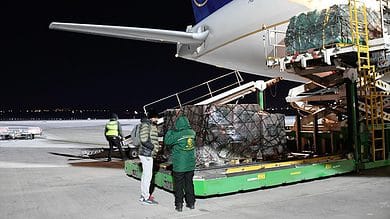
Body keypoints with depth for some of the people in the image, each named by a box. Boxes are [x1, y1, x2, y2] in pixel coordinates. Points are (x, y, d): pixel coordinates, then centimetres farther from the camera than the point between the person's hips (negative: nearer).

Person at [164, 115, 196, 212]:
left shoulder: (177, 135, -18)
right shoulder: (192, 133, -3)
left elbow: (167, 141, -9)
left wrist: (170, 131, 5)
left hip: (179, 165, -5)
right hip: (190, 165, 5)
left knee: (179, 185, 7)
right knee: (189, 183, 17)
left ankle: (179, 205, 13)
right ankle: (191, 203, 25)